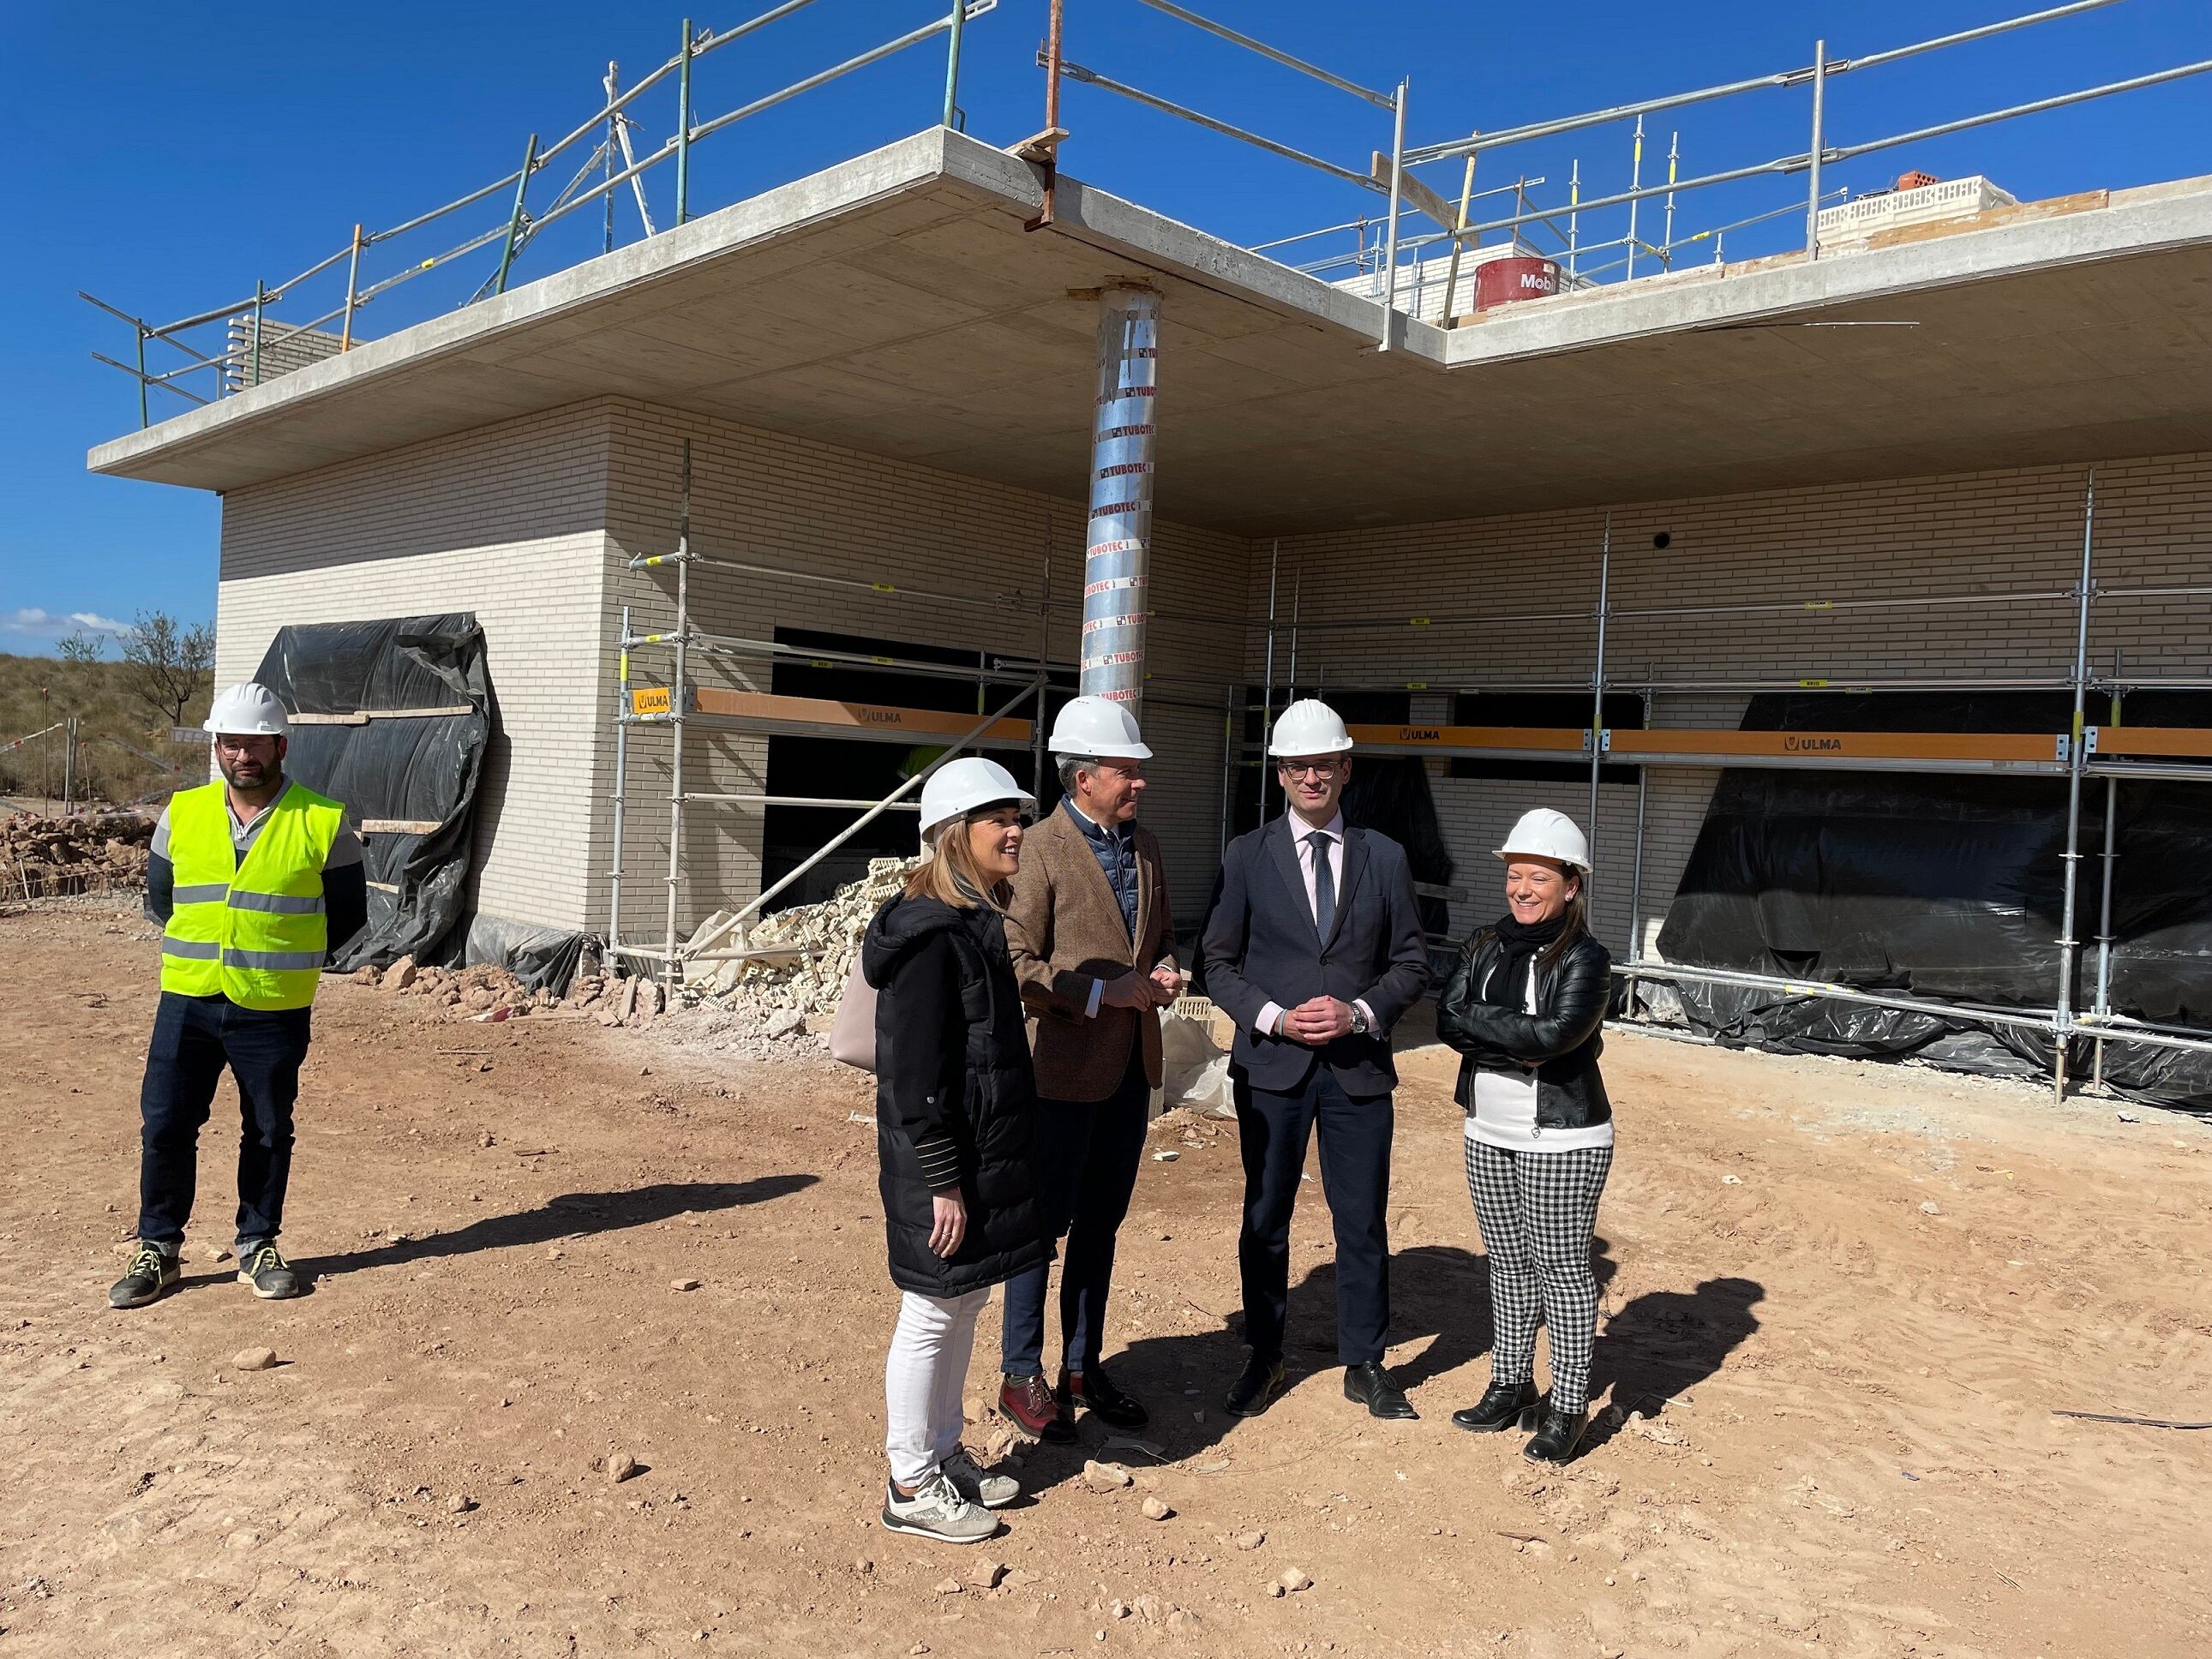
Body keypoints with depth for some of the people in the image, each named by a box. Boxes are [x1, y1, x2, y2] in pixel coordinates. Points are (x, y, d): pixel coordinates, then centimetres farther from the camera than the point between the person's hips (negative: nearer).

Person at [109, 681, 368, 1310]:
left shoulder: (324, 822, -5)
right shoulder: (181, 816, 4)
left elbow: (348, 913, 3)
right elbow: (159, 899, 17)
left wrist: (285, 959, 4)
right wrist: (204, 949, 12)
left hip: (275, 1011, -2)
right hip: (187, 1001, 2)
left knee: (268, 1133, 9)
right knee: (165, 1125, 4)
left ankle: (258, 1246, 24)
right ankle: (157, 1250, 20)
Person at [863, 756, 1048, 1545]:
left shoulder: (976, 921, 10)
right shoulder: (930, 934, -21)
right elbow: (913, 1073, -22)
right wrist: (942, 1182, -20)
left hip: (985, 1152, 9)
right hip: (942, 1163, -9)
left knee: (964, 1307, 19)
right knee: (931, 1315, 4)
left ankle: (944, 1454, 34)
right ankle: (910, 1486, 20)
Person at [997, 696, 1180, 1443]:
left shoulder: (1145, 845, 9)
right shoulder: (1041, 849, -13)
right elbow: (1016, 963, -15)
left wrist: (1163, 972, 0)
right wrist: (1102, 991, -20)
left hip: (1133, 1065, 7)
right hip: (1065, 1065, -7)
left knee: (1101, 1223, 16)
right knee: (1045, 1223, 5)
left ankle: (1083, 1367, 29)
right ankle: (1022, 1376, 20)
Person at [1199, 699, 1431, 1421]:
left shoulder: (1385, 858, 4)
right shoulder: (1247, 856, 1)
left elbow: (1411, 962, 5)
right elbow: (1219, 961, 2)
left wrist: (1360, 1012, -12)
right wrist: (1273, 1017, -12)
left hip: (1358, 1066, 1)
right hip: (1271, 1064, 0)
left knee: (1363, 1222, 7)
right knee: (1265, 1219, 10)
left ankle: (1365, 1365, 24)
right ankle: (1265, 1358, 26)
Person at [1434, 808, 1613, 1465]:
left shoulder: (1585, 959, -11)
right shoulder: (1486, 946, 6)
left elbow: (1556, 1032, -25)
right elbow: (1446, 1020, -5)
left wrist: (1476, 1021, -15)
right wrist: (1520, 1040, -18)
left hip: (1562, 1139, -5)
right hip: (1489, 1132, 6)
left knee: (1561, 1267, 3)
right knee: (1508, 1262, 16)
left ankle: (1569, 1407, 15)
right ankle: (1510, 1386, 29)